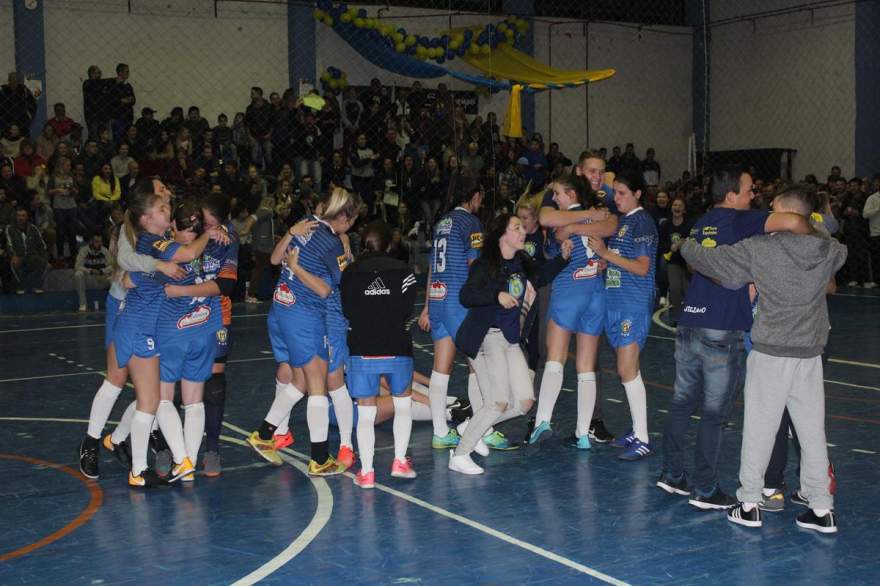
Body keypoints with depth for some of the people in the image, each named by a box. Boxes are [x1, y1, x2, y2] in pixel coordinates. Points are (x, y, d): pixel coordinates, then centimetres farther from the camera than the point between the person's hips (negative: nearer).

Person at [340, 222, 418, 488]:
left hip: (361, 351, 0)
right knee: (403, 403, 19)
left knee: (365, 413, 5)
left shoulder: (350, 273, 0)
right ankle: (400, 462, 15)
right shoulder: (402, 271, -2)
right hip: (397, 349, 0)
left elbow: (346, 312, 2)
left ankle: (366, 472, 3)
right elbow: (406, 312, -4)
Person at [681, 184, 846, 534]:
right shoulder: (830, 252, 0)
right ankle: (822, 509, 14)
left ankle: (749, 503, 14)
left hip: (769, 353, -3)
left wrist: (685, 245, 14)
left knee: (759, 428, 6)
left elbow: (708, 260, -7)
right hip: (810, 354, 3)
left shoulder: (759, 249, -12)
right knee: (813, 431, 9)